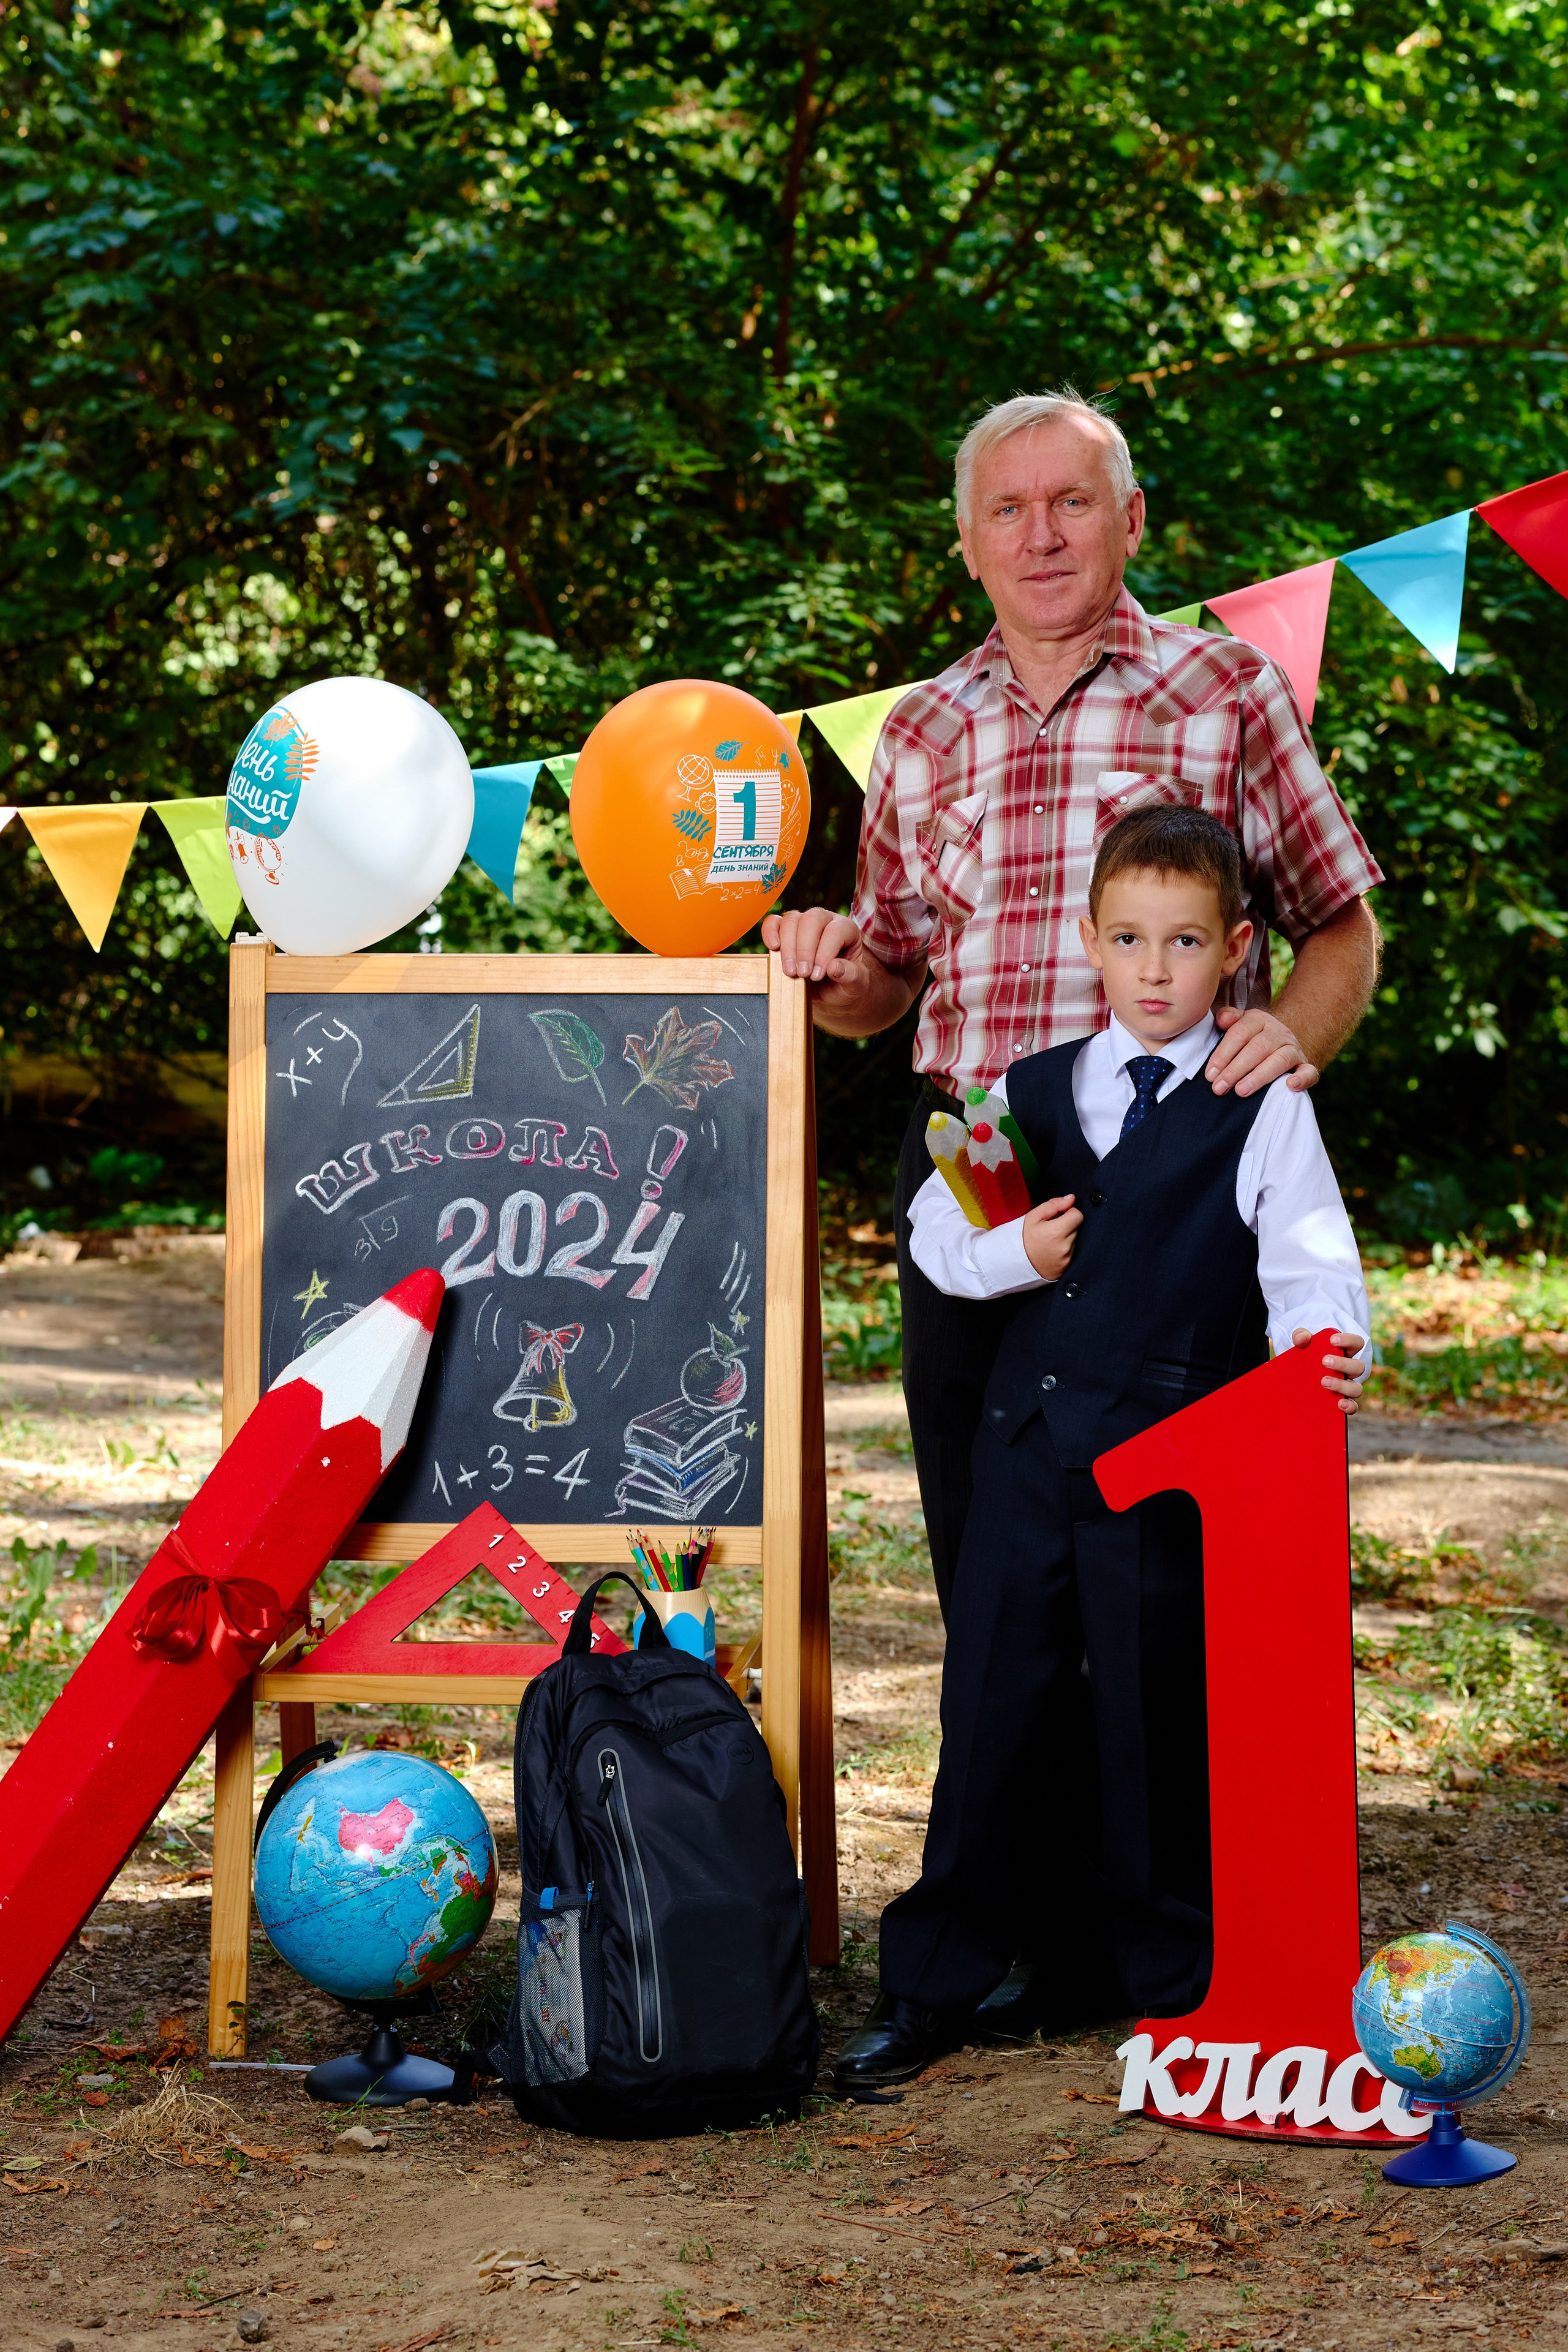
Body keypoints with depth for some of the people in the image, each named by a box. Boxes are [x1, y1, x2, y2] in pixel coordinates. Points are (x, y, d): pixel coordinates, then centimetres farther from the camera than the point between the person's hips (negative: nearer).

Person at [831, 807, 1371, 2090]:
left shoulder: (1263, 1112, 1)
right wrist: (1011, 1252, -2)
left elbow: (1307, 1257, -7)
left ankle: (1175, 1979, 18)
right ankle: (936, 1984, 15)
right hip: (1030, 1439, 3)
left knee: (1157, 1715, 3)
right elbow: (936, 1226, 18)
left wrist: (1325, 1349, -27)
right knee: (994, 1698, 6)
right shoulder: (1030, 1093, 12)